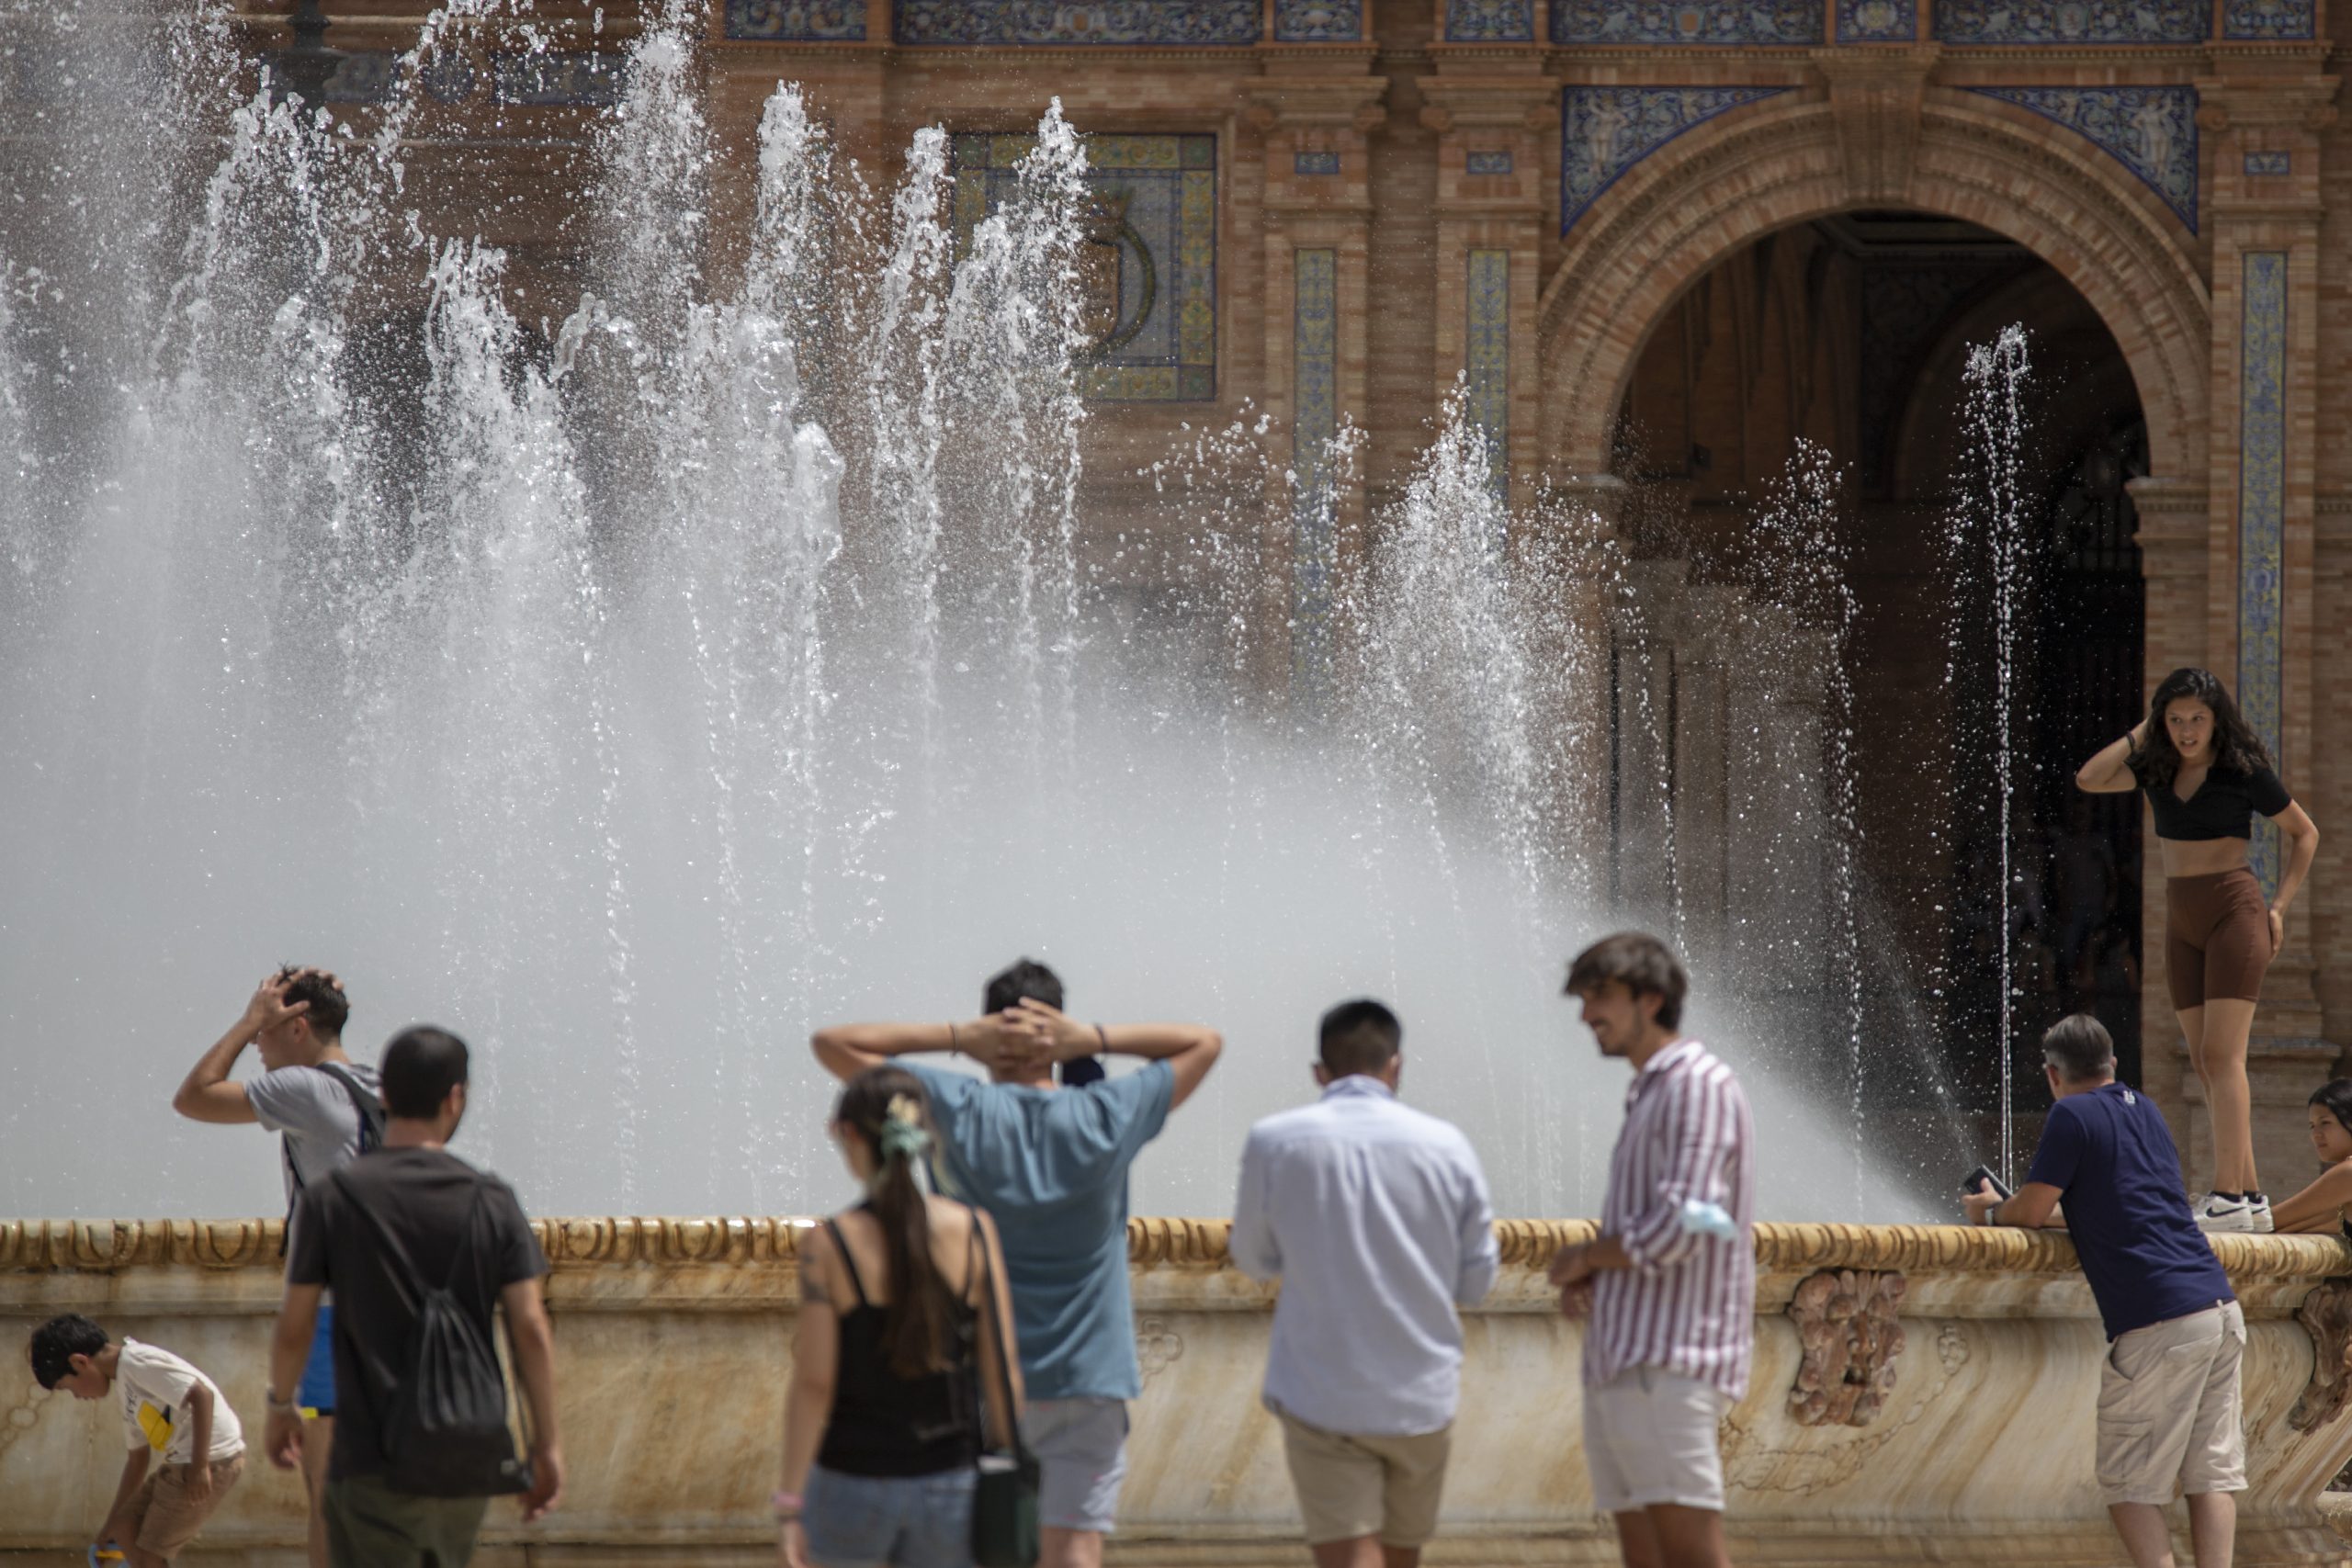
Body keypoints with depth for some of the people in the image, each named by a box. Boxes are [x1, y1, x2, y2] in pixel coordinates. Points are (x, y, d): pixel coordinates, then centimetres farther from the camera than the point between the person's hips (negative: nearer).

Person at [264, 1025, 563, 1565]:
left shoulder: (331, 1200, -4)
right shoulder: (492, 1202, 0)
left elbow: (294, 1328, 0)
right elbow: (531, 1329, -2)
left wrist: (280, 1408, 17)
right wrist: (547, 1443, 4)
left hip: (373, 1464, -3)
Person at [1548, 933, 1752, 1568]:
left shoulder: (1699, 1087, -9)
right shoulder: (1649, 1098, 22)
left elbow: (1678, 1230, -19)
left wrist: (1585, 1257, -3)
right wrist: (1584, 1278, 7)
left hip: (1670, 1366, -10)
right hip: (1620, 1366, 10)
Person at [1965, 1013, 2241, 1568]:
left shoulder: (2074, 1115, -3)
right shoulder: (2145, 1109, 21)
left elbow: (2030, 1211, -1)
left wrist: (1989, 1211, 22)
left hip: (2161, 1324, -7)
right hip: (2221, 1306, 7)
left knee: (2128, 1484, -1)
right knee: (2212, 1472, 5)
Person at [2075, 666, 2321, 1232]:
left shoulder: (2244, 772, -5)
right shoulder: (2159, 770, 10)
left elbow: (2305, 833, 4)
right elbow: (2090, 779, -1)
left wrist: (2279, 906, -4)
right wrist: (2141, 734, -1)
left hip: (2233, 912, -7)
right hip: (2182, 924, 7)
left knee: (2221, 1056, -16)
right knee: (2206, 1064, 3)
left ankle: (2228, 1198, -22)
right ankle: (2251, 1197, 6)